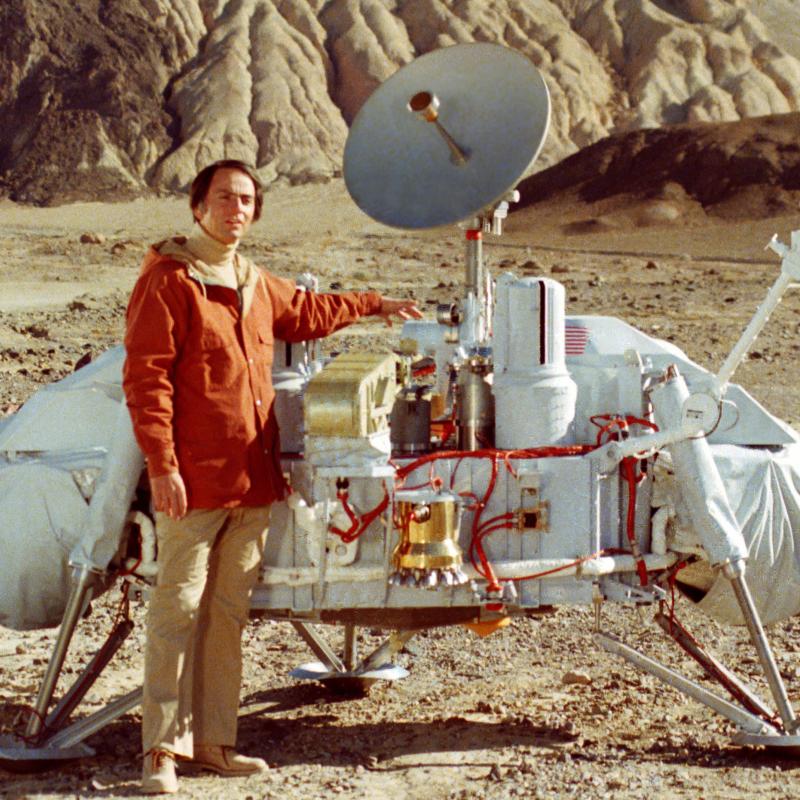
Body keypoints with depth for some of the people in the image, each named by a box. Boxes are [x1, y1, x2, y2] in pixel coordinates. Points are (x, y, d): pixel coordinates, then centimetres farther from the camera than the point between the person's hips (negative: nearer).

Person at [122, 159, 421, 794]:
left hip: (254, 480, 7)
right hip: (195, 481, -7)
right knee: (179, 610, -5)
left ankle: (215, 742, 18)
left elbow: (305, 312, 38)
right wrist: (162, 465, -18)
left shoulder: (256, 284, 16)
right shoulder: (168, 282, -7)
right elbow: (146, 379, -12)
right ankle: (163, 748, 1)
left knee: (229, 613, 11)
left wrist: (374, 305, 45)